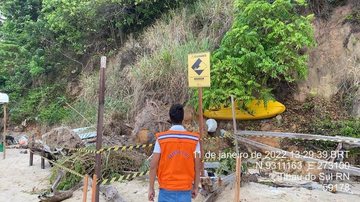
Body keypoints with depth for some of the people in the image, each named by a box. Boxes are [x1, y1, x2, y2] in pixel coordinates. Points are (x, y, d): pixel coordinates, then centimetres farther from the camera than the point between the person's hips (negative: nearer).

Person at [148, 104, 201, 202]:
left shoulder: (161, 139, -9)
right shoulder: (194, 139, -5)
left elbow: (153, 166, -7)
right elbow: (197, 166, -1)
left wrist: (151, 188, 3)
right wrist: (195, 187, 11)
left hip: (166, 189, -1)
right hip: (185, 190, 1)